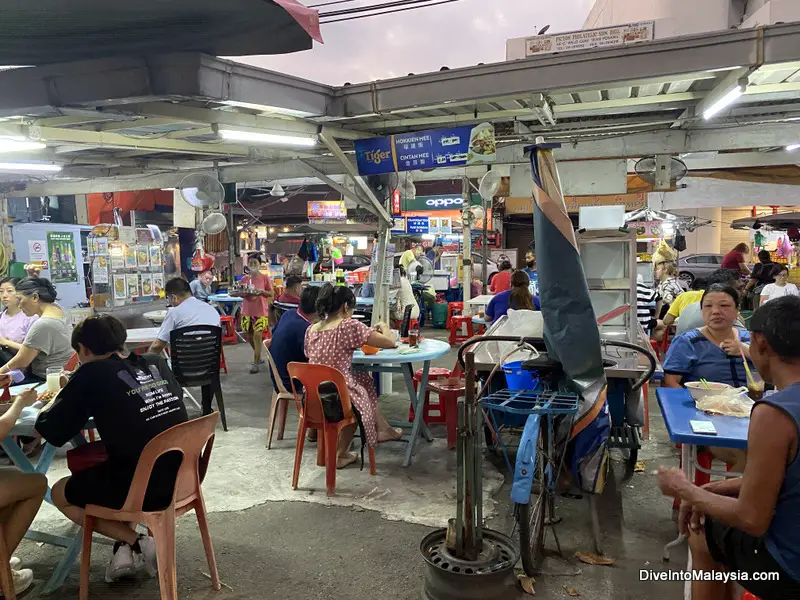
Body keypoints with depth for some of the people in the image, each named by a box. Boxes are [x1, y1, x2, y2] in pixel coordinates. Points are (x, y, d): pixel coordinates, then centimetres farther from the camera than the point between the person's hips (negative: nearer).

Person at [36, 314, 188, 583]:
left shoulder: (91, 374, -5)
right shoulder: (156, 363, 9)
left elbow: (50, 432, 0)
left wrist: (63, 396, 20)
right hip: (183, 478, 7)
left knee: (60, 493, 23)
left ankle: (138, 543, 9)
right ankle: (124, 548, 22)